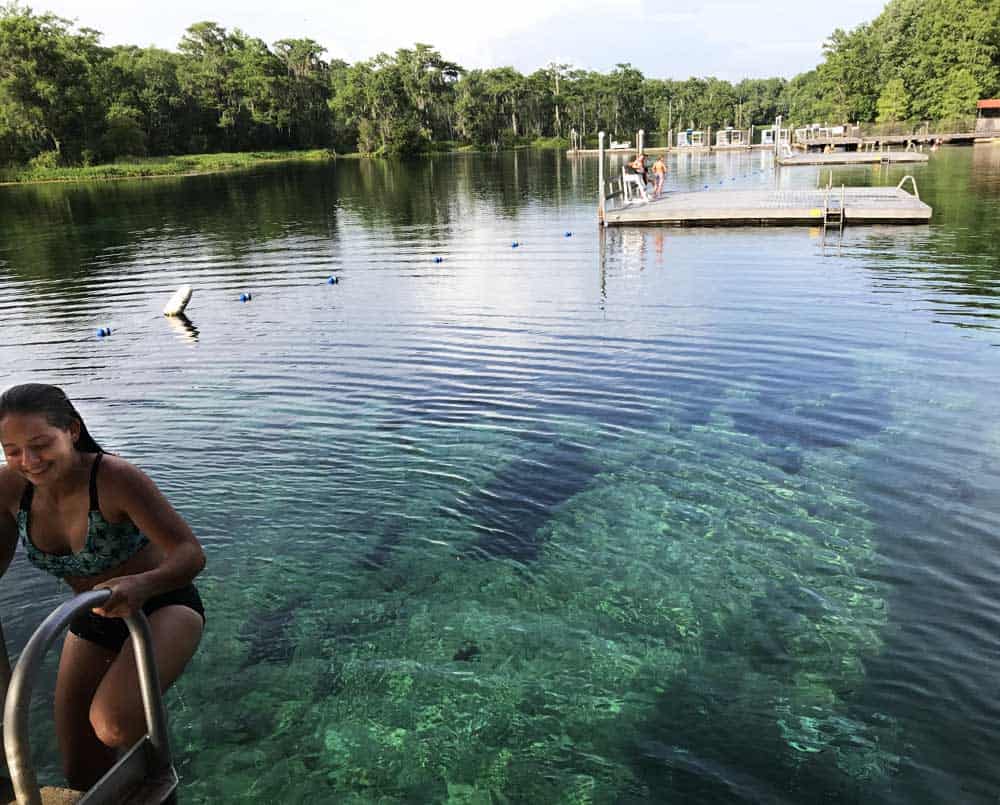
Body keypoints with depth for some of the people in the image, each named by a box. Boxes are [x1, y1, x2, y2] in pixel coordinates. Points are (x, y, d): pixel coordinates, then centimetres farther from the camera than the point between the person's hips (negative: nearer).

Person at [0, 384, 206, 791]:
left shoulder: (116, 478, -29)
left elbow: (191, 554, -31)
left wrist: (141, 585, -50)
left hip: (163, 606, -6)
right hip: (94, 618, 6)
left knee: (113, 725, -32)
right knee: (82, 773, 11)